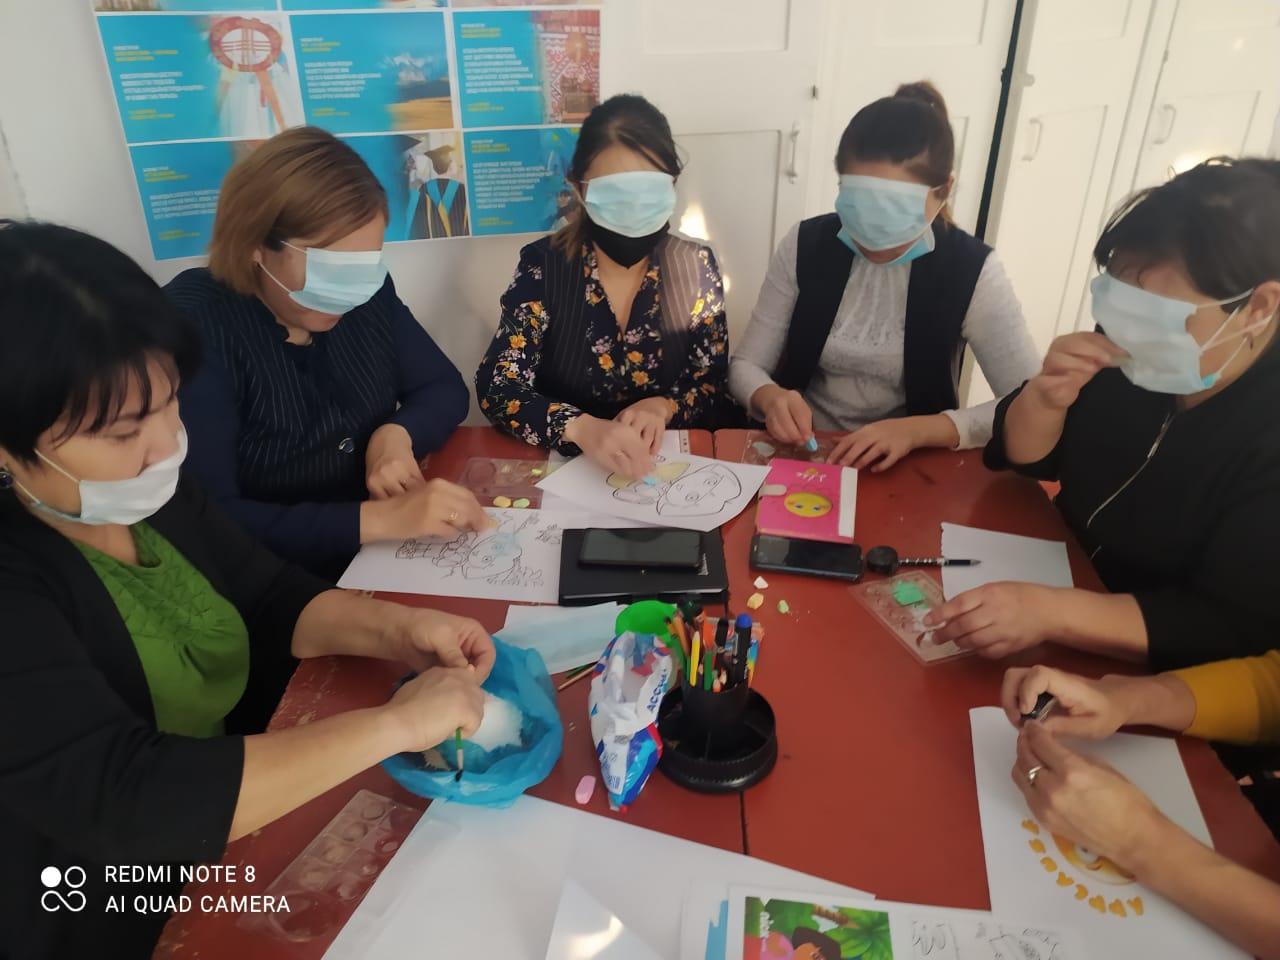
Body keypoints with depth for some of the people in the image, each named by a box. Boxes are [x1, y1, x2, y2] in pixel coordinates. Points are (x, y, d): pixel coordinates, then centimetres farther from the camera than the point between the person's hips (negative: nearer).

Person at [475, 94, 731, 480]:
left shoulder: (696, 265, -1)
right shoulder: (543, 264, -7)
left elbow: (712, 387, 2)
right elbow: (496, 385, -14)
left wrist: (664, 407, -19)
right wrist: (581, 429, -31)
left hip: (670, 465, 2)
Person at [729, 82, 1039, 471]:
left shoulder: (972, 270, -10)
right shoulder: (805, 245, -5)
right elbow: (745, 365, -1)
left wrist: (915, 429, -26)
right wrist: (771, 397, -24)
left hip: (907, 468, 0)